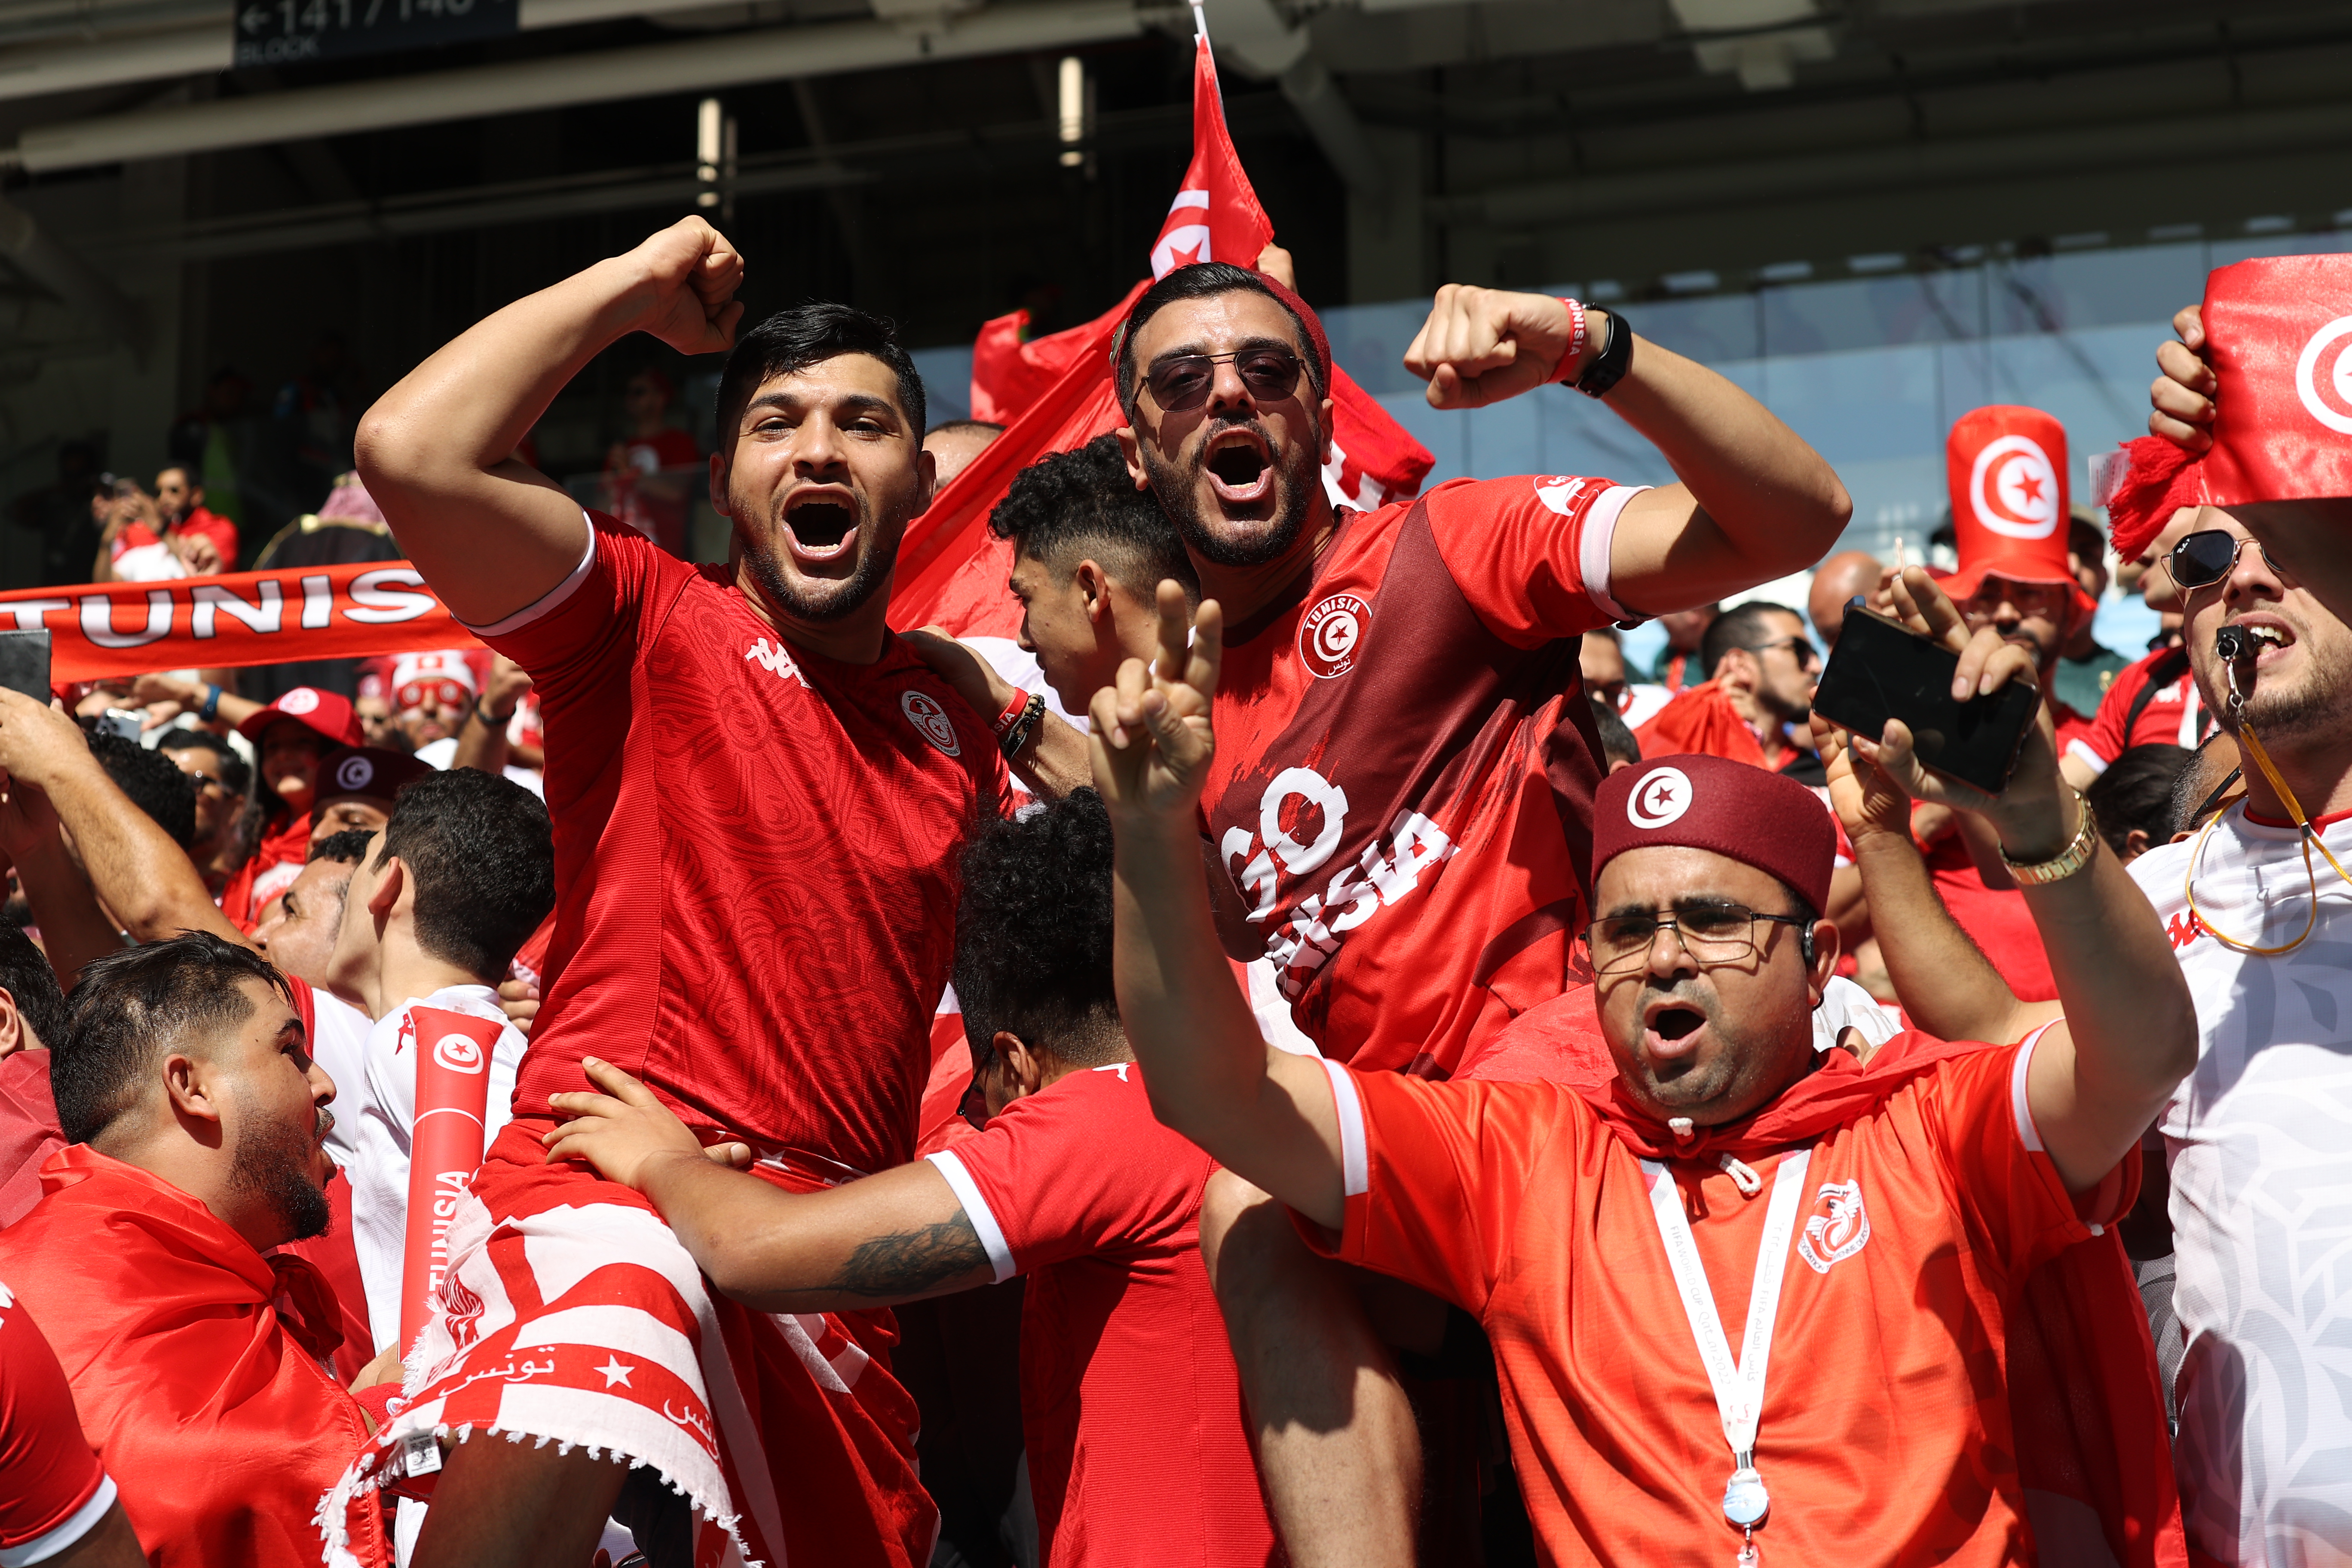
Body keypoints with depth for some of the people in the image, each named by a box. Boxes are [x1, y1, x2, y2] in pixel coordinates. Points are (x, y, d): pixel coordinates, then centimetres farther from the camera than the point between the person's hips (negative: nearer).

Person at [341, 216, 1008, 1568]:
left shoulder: (959, 717, 18)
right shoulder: (651, 619, 3)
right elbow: (412, 452, -13)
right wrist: (636, 286, -2)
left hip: (836, 1247, 6)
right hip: (619, 1186, -6)